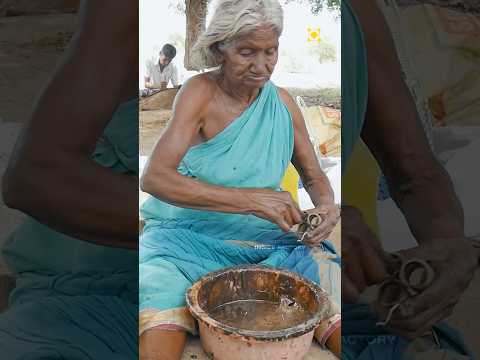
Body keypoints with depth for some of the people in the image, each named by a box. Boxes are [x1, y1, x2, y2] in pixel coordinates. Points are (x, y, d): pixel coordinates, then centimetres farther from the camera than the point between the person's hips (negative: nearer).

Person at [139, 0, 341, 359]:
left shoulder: (282, 101, 1)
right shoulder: (199, 93, -12)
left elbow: (315, 177, 11)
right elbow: (154, 177, -25)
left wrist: (326, 206, -14)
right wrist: (250, 199, -33)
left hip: (266, 236, 4)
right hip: (190, 235, -3)